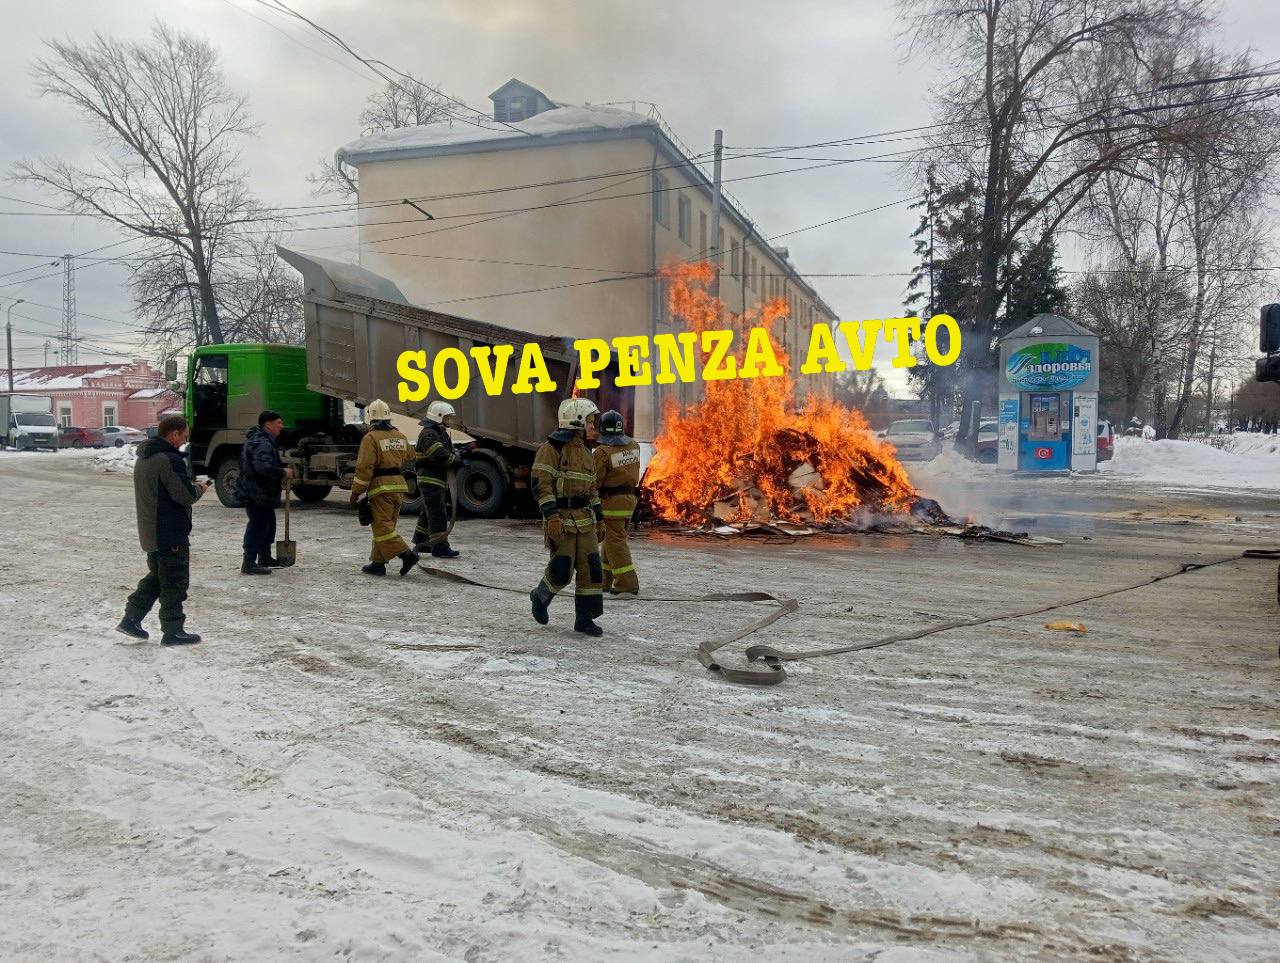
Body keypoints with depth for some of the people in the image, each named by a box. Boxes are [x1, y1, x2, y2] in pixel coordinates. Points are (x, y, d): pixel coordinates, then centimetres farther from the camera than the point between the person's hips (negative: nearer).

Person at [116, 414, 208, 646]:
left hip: (150, 533, 9)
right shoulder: (170, 459, -20)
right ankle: (173, 631, 6)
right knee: (175, 582, 0)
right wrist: (200, 489, -1)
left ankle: (131, 619, 20)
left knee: (156, 576, 21)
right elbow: (185, 495, -22)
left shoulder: (144, 457, 12)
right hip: (172, 534, -9)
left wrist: (192, 488, 12)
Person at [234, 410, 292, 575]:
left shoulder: (265, 440, 16)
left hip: (258, 492, 11)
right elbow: (264, 467, -34)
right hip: (256, 493, -11)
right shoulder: (262, 443, -21)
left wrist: (279, 479, 15)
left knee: (268, 524, 20)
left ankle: (265, 559, 32)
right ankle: (249, 564, -4)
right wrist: (283, 473, -22)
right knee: (258, 525, -7)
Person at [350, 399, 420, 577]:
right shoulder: (400, 437, 11)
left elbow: (364, 467, -14)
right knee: (385, 525, 13)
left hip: (381, 487, -7)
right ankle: (378, 563, 16)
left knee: (382, 527, -3)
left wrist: (356, 491, -8)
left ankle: (406, 554, -15)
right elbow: (407, 461, 18)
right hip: (399, 485, 7)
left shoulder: (371, 438, -11)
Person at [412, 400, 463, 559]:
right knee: (438, 514, -11)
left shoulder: (441, 433, 18)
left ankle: (421, 543, 28)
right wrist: (456, 460, -12)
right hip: (430, 480, -11)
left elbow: (450, 451, 19)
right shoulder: (428, 435, -16)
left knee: (428, 513, 18)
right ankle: (440, 547, -11)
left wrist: (456, 455, -3)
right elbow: (440, 456, -26)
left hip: (438, 480, 11)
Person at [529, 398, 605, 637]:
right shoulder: (553, 447, -10)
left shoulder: (584, 451, 17)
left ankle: (584, 619, 10)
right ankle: (540, 597, 23)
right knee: (562, 569, -7)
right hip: (560, 519, -8)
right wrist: (551, 516, -24)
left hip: (584, 519, 8)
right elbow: (541, 483, -16)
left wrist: (599, 518, 20)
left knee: (590, 567, 2)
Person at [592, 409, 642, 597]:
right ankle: (604, 580, 28)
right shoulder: (634, 446, 2)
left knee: (615, 542, -3)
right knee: (610, 539, 18)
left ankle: (628, 585, -5)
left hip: (611, 501, -8)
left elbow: (594, 481, -14)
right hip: (630, 497, 8)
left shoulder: (602, 452, -18)